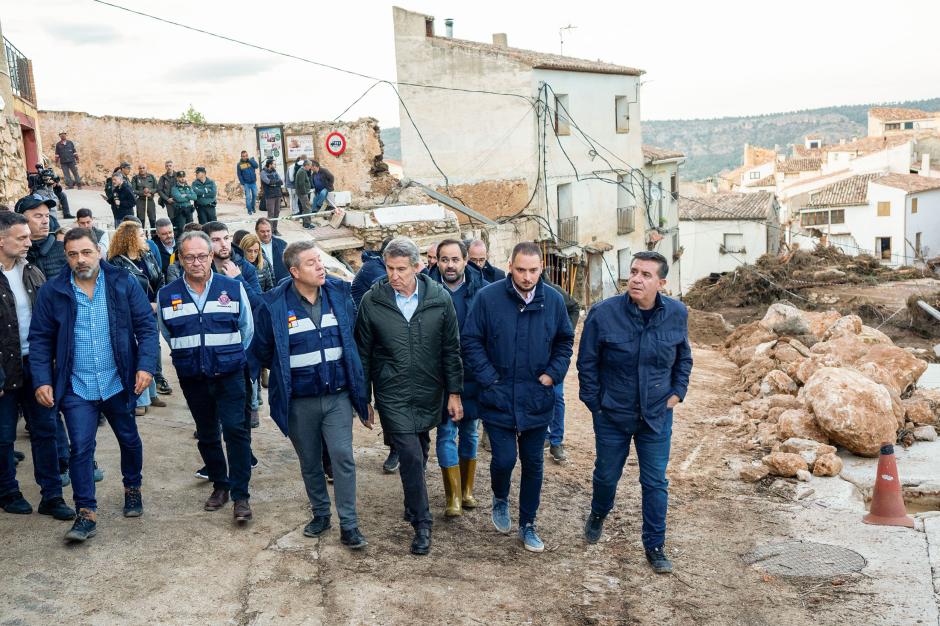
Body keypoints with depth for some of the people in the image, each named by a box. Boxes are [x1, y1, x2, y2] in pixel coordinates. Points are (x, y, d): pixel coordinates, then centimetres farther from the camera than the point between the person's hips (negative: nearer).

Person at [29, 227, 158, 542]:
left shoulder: (124, 284, -5)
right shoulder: (52, 292, -3)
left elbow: (146, 326, -4)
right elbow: (40, 339, 2)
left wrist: (146, 366, -14)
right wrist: (42, 380, -7)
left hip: (118, 383, 1)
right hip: (76, 387, -1)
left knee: (129, 440, 17)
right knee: (81, 448, -3)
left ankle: (132, 488, 41)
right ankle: (86, 514, 8)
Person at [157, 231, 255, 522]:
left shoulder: (234, 288, -3)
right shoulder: (166, 296, 1)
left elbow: (247, 329, 8)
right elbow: (167, 335, 16)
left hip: (229, 375, -2)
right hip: (192, 378, 3)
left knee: (235, 430, -10)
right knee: (207, 435, 13)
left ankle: (240, 495, -4)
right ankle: (219, 485, 29)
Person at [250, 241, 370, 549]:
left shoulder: (340, 293, -2)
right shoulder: (274, 305, -10)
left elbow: (355, 337, 11)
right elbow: (261, 351, 5)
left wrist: (358, 385, 13)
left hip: (338, 396, 0)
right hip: (299, 402, 0)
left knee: (343, 457, -7)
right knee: (310, 463, 13)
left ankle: (348, 525, 4)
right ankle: (320, 513, 33)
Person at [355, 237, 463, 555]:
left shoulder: (439, 299, -6)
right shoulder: (372, 301, -8)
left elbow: (451, 350, 1)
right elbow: (363, 354, 0)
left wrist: (454, 392, -1)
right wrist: (364, 400, 2)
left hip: (429, 394, 2)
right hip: (392, 395, -2)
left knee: (420, 451, 18)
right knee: (411, 455, -7)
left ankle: (412, 502, 42)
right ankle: (422, 523, 7)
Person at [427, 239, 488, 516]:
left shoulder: (482, 289, -7)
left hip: (473, 375, 1)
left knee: (470, 432, 14)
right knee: (446, 433, 1)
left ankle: (467, 490, 30)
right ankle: (453, 496, 11)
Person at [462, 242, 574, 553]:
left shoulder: (553, 300, -2)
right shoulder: (488, 297, -10)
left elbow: (565, 340, 11)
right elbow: (471, 341, -5)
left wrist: (553, 373, -1)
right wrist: (489, 378, -11)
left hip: (537, 400, 3)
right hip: (498, 399, -2)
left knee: (533, 463, 11)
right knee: (504, 459, -5)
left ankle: (527, 524, 27)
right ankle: (500, 499, 29)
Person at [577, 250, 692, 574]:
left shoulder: (677, 314, -8)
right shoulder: (603, 313, -17)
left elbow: (684, 357, 10)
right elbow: (587, 363, -6)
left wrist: (677, 392, 3)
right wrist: (594, 403, -5)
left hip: (657, 415, 1)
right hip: (612, 415, -1)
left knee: (656, 483, 8)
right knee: (606, 475, 18)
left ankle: (655, 546, 24)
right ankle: (597, 516, 48)